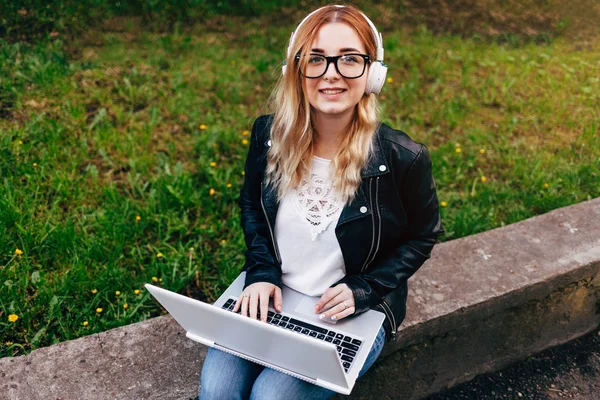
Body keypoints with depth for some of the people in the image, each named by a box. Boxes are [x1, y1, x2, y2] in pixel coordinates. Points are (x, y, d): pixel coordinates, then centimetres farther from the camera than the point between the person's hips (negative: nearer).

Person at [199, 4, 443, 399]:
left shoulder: (404, 158, -19)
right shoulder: (269, 134, -10)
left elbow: (422, 237, -3)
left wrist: (363, 289, -14)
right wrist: (261, 272, -7)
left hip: (354, 312, -2)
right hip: (271, 295, 3)